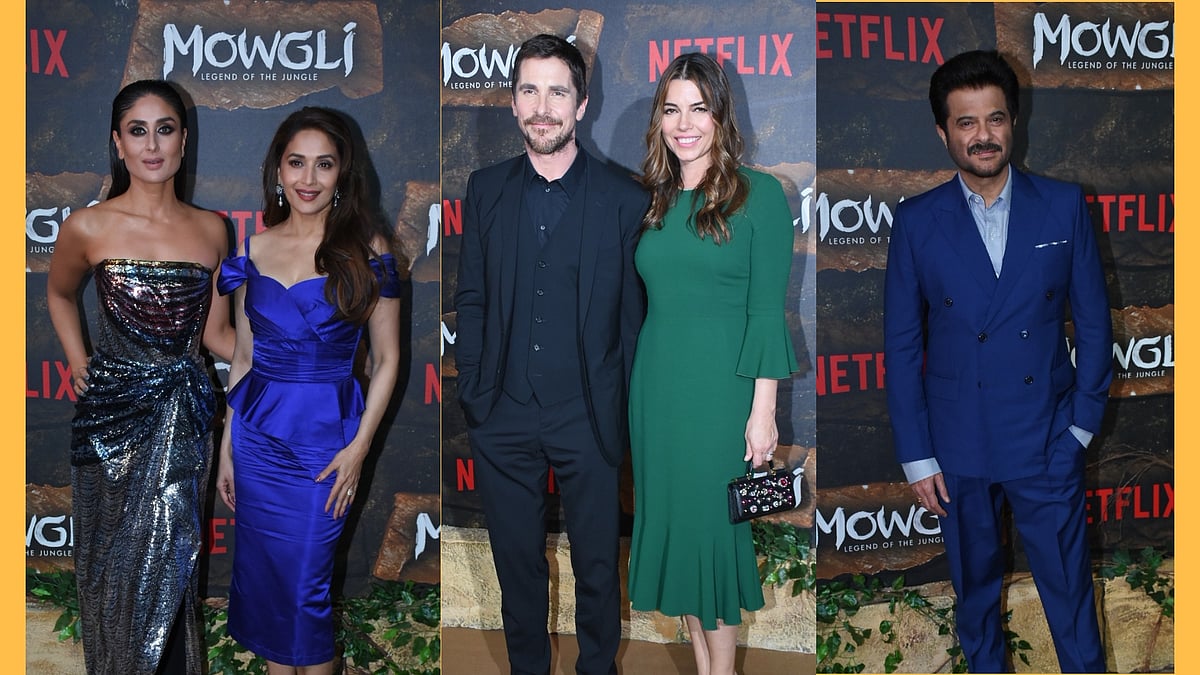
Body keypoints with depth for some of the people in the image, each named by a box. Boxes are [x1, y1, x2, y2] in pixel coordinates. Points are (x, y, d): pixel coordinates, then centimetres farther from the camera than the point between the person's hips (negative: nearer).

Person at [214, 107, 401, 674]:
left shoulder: (365, 248, -6)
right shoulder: (253, 250, 4)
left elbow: (387, 359, -4)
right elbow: (243, 357, 10)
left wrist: (360, 446, -11)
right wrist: (226, 448, 9)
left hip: (326, 436, -4)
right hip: (257, 432, 4)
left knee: (306, 583, 1)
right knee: (263, 572, 12)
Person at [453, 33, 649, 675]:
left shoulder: (624, 199, -5)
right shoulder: (486, 188, 4)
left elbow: (635, 316, -3)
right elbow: (470, 298, 8)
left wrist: (625, 412, -4)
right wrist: (472, 391, 2)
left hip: (588, 418, -2)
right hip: (504, 417, 2)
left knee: (597, 564, 11)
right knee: (516, 562, 16)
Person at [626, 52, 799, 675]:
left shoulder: (760, 194, -6)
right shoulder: (653, 201, 10)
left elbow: (767, 311, -9)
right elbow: (646, 301, 12)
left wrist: (763, 410, -13)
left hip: (722, 387, -5)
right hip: (657, 384, 5)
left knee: (713, 521, 1)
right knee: (672, 519, 10)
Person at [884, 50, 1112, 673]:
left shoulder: (1063, 207, -2)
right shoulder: (916, 222, -4)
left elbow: (1093, 322, 4)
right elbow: (901, 345, -2)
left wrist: (1083, 422, 0)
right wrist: (916, 456, -3)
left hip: (1047, 441, 0)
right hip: (958, 445, 1)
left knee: (1069, 587, 6)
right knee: (974, 587, 17)